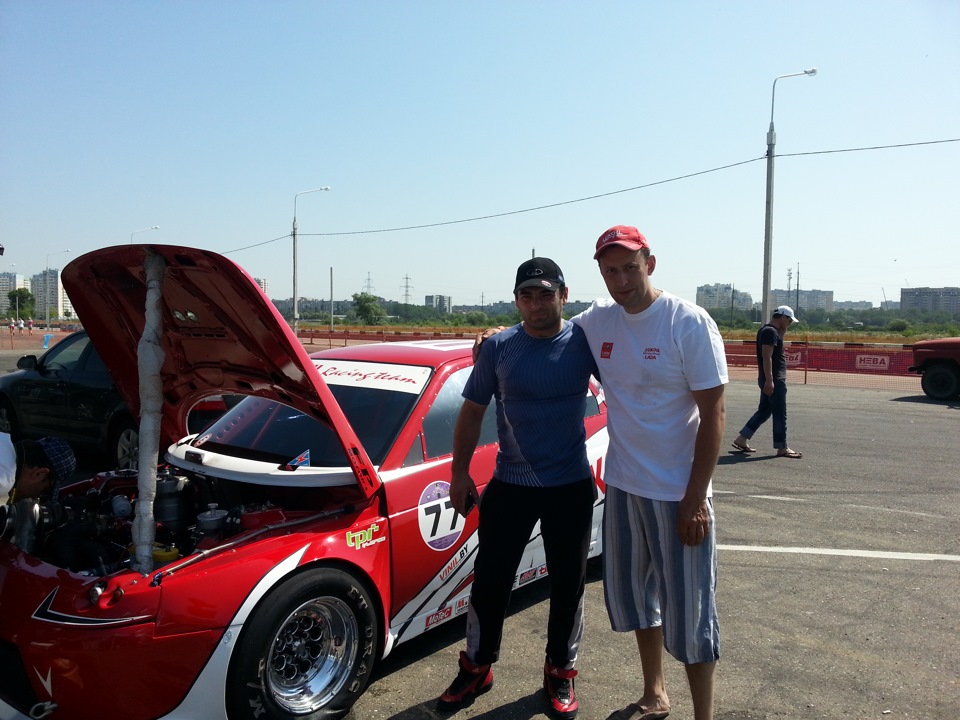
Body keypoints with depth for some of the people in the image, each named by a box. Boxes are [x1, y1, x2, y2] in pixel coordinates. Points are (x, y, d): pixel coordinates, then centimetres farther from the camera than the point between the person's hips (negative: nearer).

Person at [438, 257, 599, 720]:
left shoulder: (585, 341, -7)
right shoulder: (498, 348, -4)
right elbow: (472, 411, 3)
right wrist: (459, 473, 1)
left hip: (571, 487, 0)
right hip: (509, 486, 1)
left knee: (568, 586, 12)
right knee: (489, 582, 7)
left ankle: (560, 673, 32)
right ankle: (477, 668, 28)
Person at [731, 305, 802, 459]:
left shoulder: (765, 330, 17)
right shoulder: (771, 332, -15)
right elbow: (766, 357, -24)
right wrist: (769, 380, -27)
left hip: (769, 380, 11)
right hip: (774, 380, -11)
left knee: (764, 411, 14)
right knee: (780, 414, -2)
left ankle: (741, 440, 13)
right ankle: (782, 448, 5)